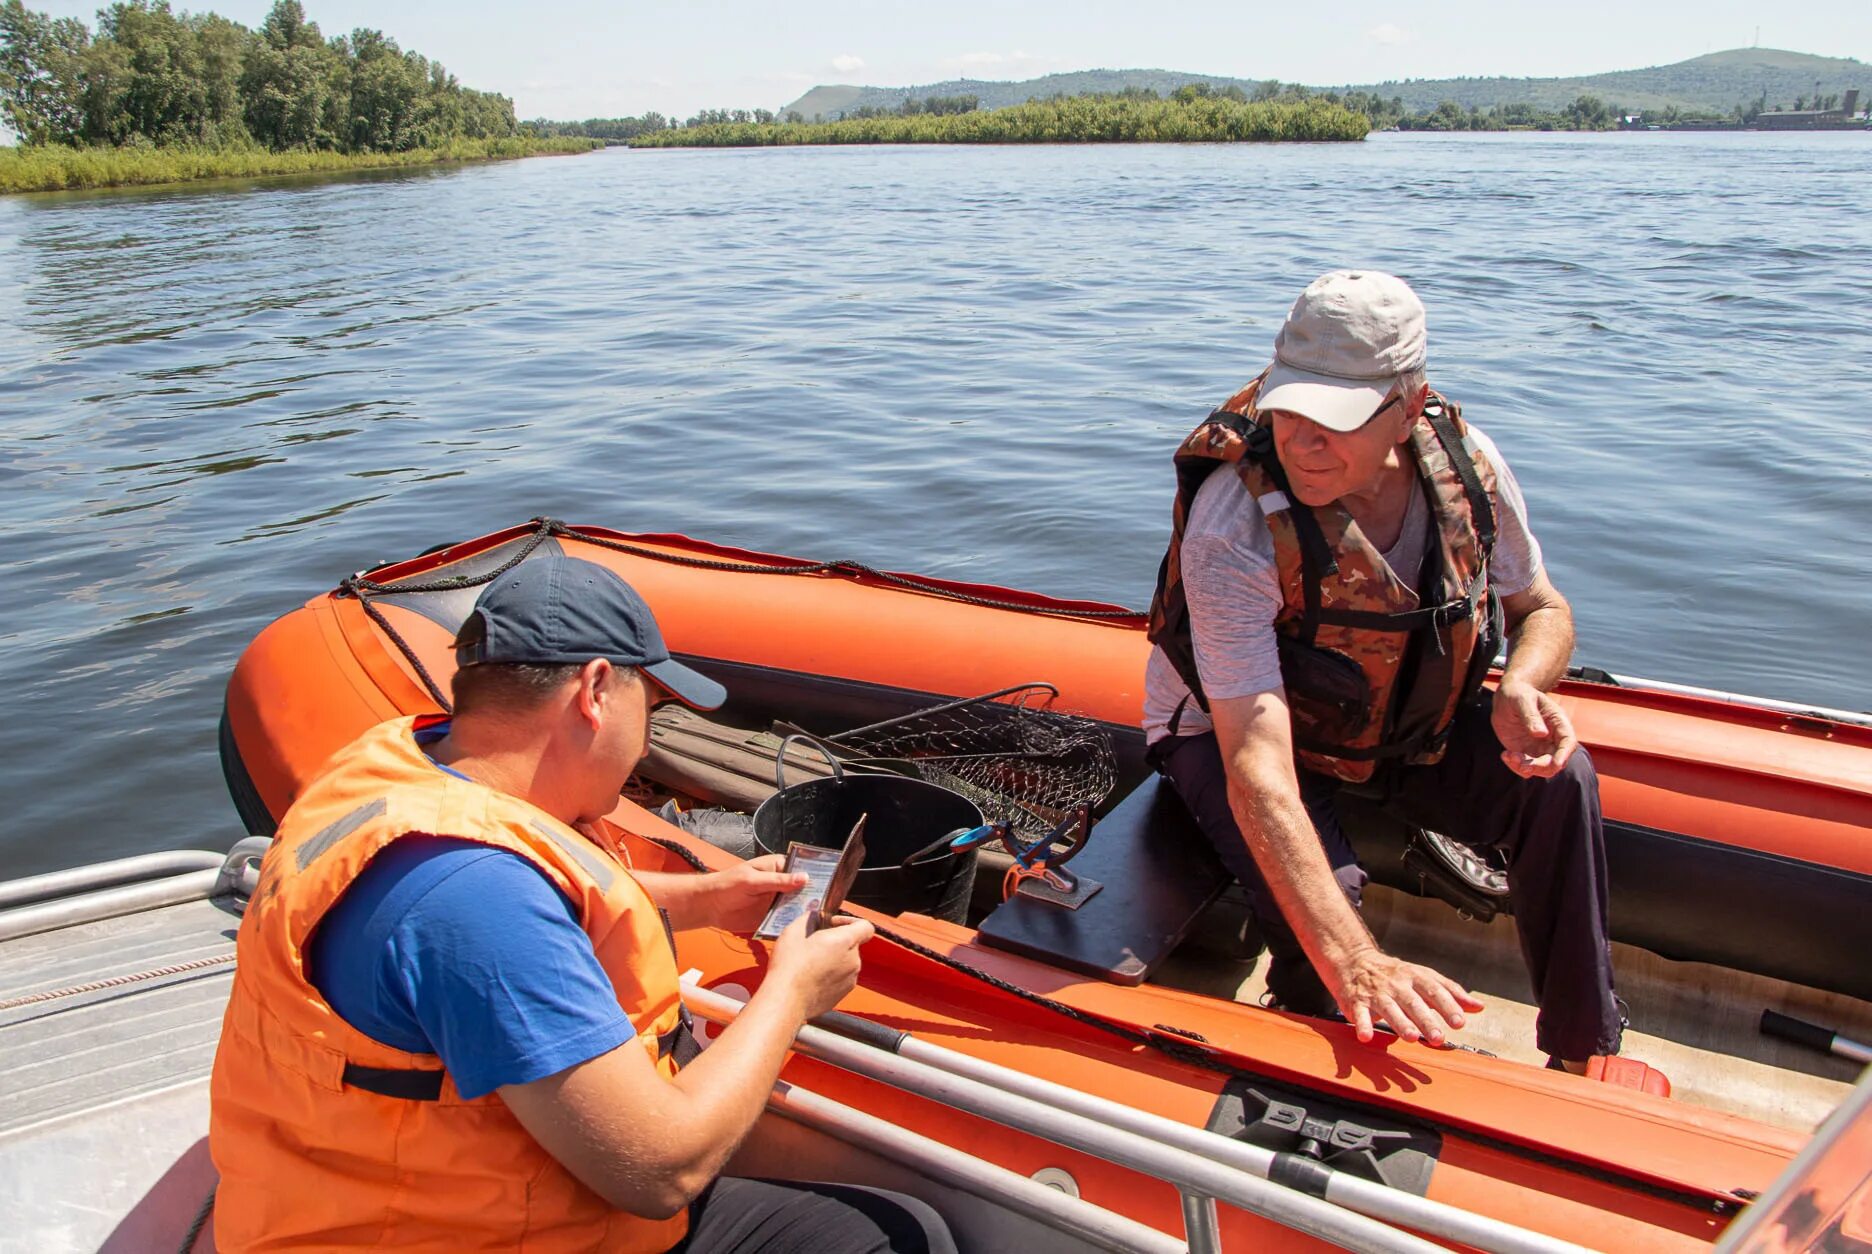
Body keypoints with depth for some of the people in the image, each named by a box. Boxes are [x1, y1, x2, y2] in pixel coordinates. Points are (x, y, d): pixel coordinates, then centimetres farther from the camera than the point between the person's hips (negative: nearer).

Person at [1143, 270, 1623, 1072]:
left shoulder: (1466, 465, -19)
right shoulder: (1231, 528, -36)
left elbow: (1541, 609, 0)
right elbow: (1257, 766, -43)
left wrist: (1521, 688, -25)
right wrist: (1352, 962, -53)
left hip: (1406, 720, 5)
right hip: (1226, 731, -4)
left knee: (1557, 780, -17)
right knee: (1320, 887, -31)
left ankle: (1585, 1054, 2)